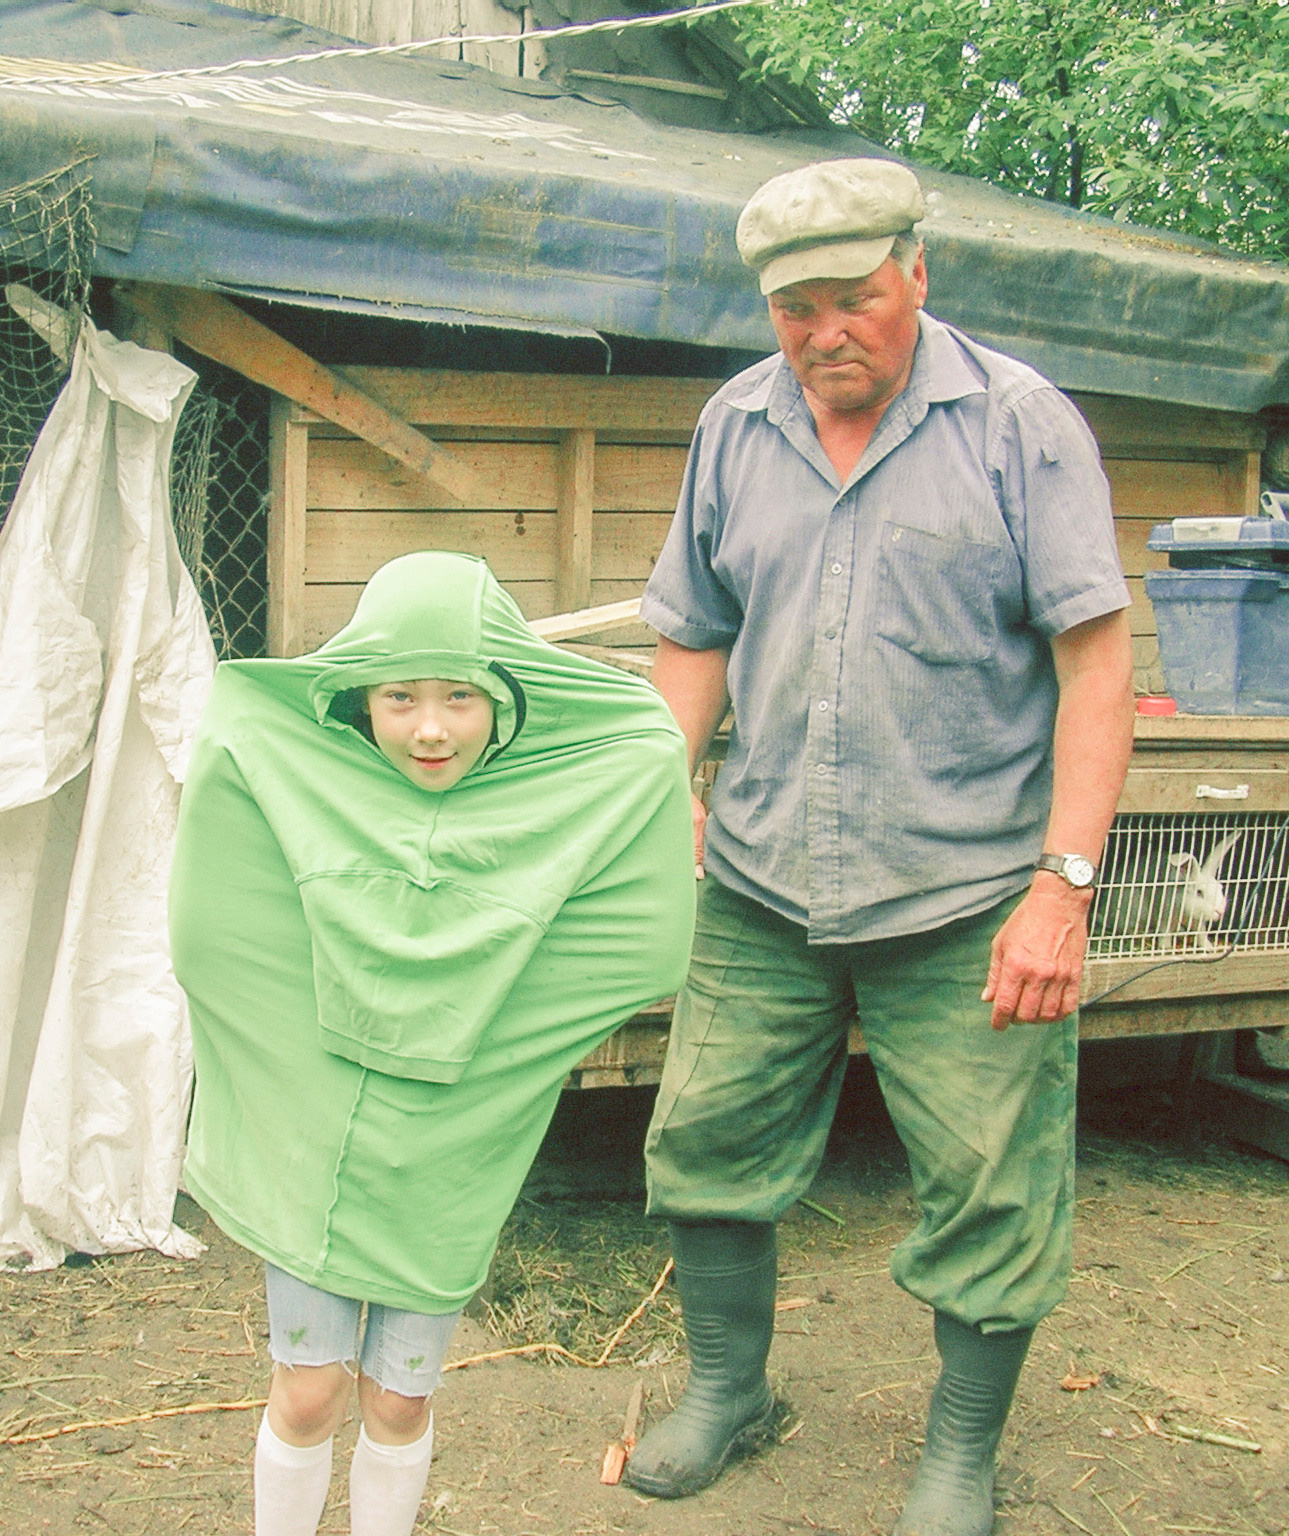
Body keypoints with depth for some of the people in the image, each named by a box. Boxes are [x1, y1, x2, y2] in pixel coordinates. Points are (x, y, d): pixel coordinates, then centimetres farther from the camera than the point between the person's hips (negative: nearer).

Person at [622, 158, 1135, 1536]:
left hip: (967, 899, -3)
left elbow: (1097, 659, -9)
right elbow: (695, 640, 17)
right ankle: (727, 1389, 37)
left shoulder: (1020, 422, -5)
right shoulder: (732, 427, 9)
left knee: (988, 1195, 5)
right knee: (706, 1143, 12)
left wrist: (1064, 883, -15)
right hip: (758, 891, 4)